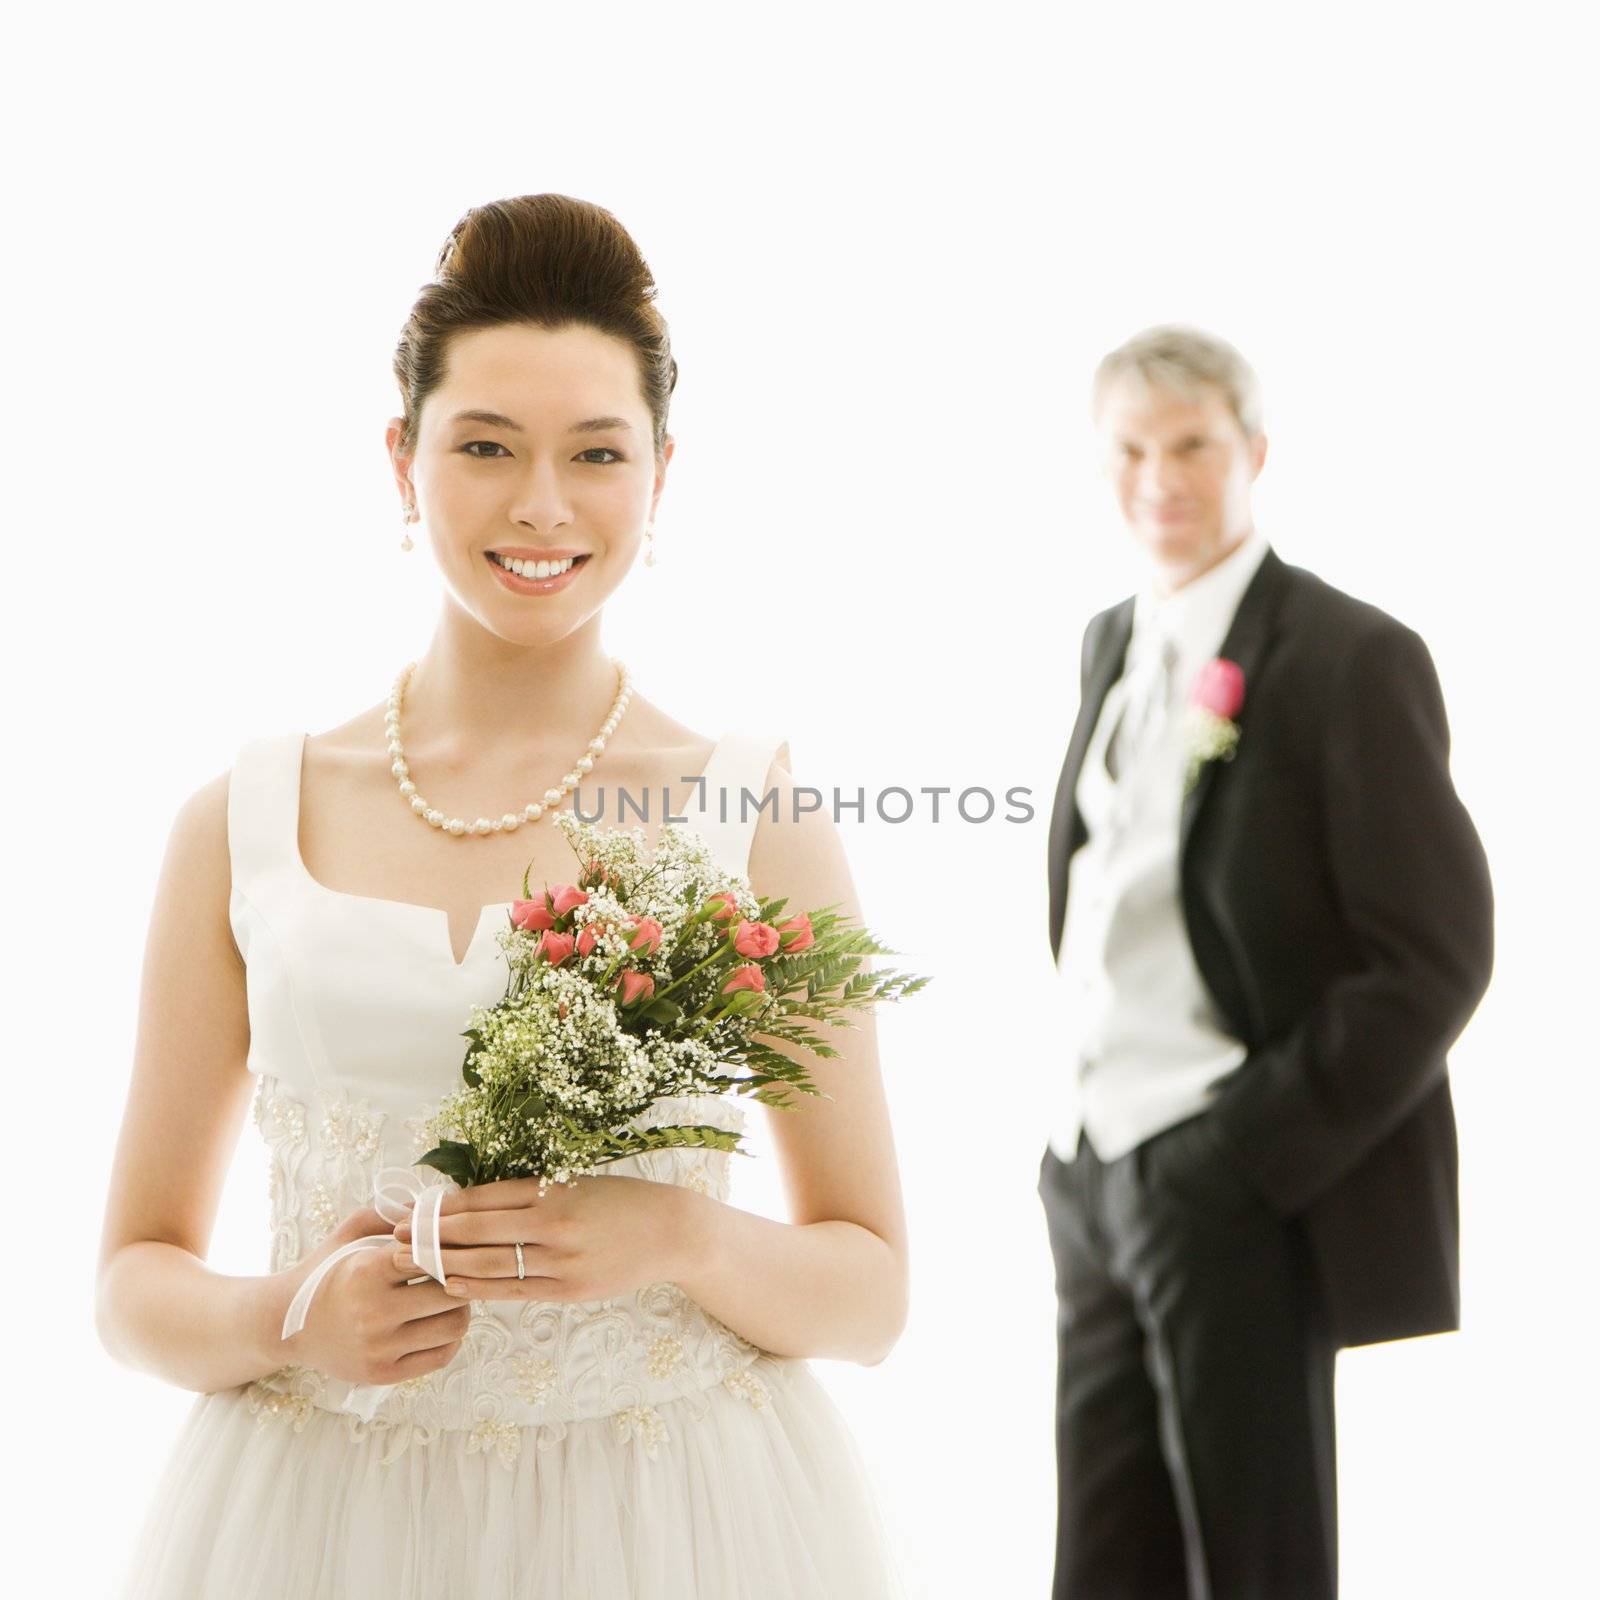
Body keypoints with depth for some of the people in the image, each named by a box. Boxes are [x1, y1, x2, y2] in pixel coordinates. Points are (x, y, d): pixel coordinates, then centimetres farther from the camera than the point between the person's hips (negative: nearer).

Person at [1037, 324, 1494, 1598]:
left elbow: (1436, 956, -15)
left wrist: (1248, 1155, -16)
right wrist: (1076, 1132, 9)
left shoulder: (1351, 657, -11)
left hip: (1242, 1195, -6)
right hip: (1091, 1178, 7)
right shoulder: (1111, 644, 11)